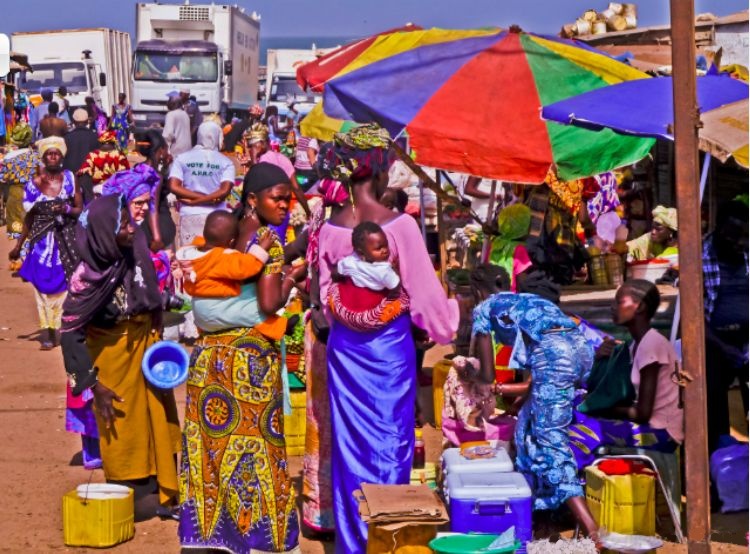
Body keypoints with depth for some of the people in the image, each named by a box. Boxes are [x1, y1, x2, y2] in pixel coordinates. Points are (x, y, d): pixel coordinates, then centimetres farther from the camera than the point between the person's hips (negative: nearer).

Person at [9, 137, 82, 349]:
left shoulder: (70, 179, 1)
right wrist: (18, 246, 8)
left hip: (66, 240, 0)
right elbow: (29, 218, 8)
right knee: (44, 286, -1)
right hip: (43, 242, 0)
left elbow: (80, 210, 2)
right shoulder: (35, 183, 1)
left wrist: (66, 209, -19)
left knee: (66, 286, -2)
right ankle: (47, 334, 4)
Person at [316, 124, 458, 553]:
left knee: (350, 439, 12)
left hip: (345, 344, 4)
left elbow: (325, 294, 3)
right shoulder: (401, 225, -17)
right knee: (391, 438, 9)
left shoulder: (331, 228, -4)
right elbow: (423, 290, -11)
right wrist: (442, 323, 6)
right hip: (390, 343, -4)